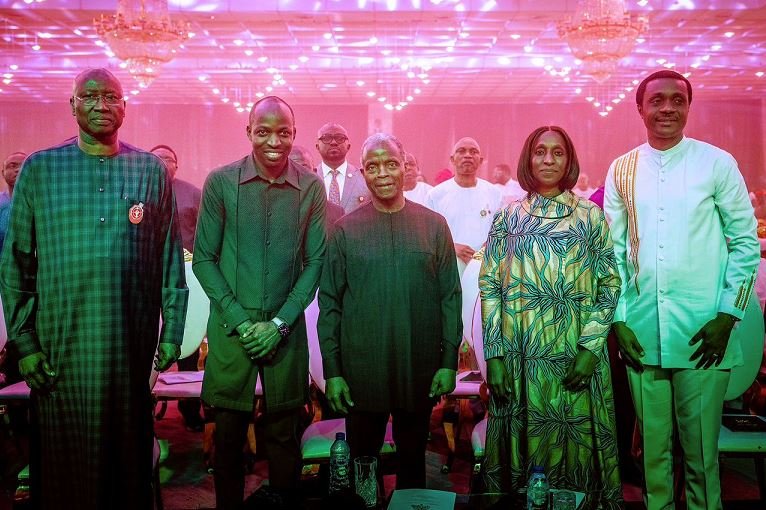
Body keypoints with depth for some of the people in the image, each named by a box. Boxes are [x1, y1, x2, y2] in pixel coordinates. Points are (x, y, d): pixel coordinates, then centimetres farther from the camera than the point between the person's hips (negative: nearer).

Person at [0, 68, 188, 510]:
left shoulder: (152, 171, 5)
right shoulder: (39, 169, 4)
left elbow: (171, 258, 4)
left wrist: (172, 332, 1)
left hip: (132, 341, 0)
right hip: (60, 344, 0)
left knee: (128, 449, 12)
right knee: (63, 456, 10)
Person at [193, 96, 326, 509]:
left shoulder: (311, 188, 0)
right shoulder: (220, 182, -2)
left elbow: (315, 262, 2)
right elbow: (204, 259, 0)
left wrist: (279, 323, -6)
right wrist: (241, 320, -8)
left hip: (287, 330, 1)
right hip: (231, 326, 0)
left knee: (283, 434, 10)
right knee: (228, 434, 10)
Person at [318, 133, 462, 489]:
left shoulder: (434, 226, 2)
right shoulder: (345, 229, 1)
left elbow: (450, 297, 2)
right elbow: (330, 303, 1)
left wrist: (449, 362, -3)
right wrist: (331, 370, -3)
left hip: (421, 369, 1)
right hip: (361, 371, 0)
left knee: (413, 457, 16)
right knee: (362, 458, 14)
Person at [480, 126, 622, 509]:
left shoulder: (590, 217, 4)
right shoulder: (508, 217, 5)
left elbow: (609, 284, 1)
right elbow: (489, 286, 1)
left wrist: (591, 348, -8)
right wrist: (494, 355, -6)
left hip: (575, 356, 0)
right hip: (519, 356, 1)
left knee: (576, 442, 8)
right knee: (523, 441, 9)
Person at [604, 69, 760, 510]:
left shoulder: (717, 163, 1)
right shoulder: (622, 170, 6)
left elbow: (746, 242, 1)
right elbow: (613, 250, 7)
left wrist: (728, 315, -6)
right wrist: (619, 318, 1)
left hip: (703, 332, -2)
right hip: (641, 332, 2)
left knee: (701, 448, 6)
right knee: (652, 444, 12)